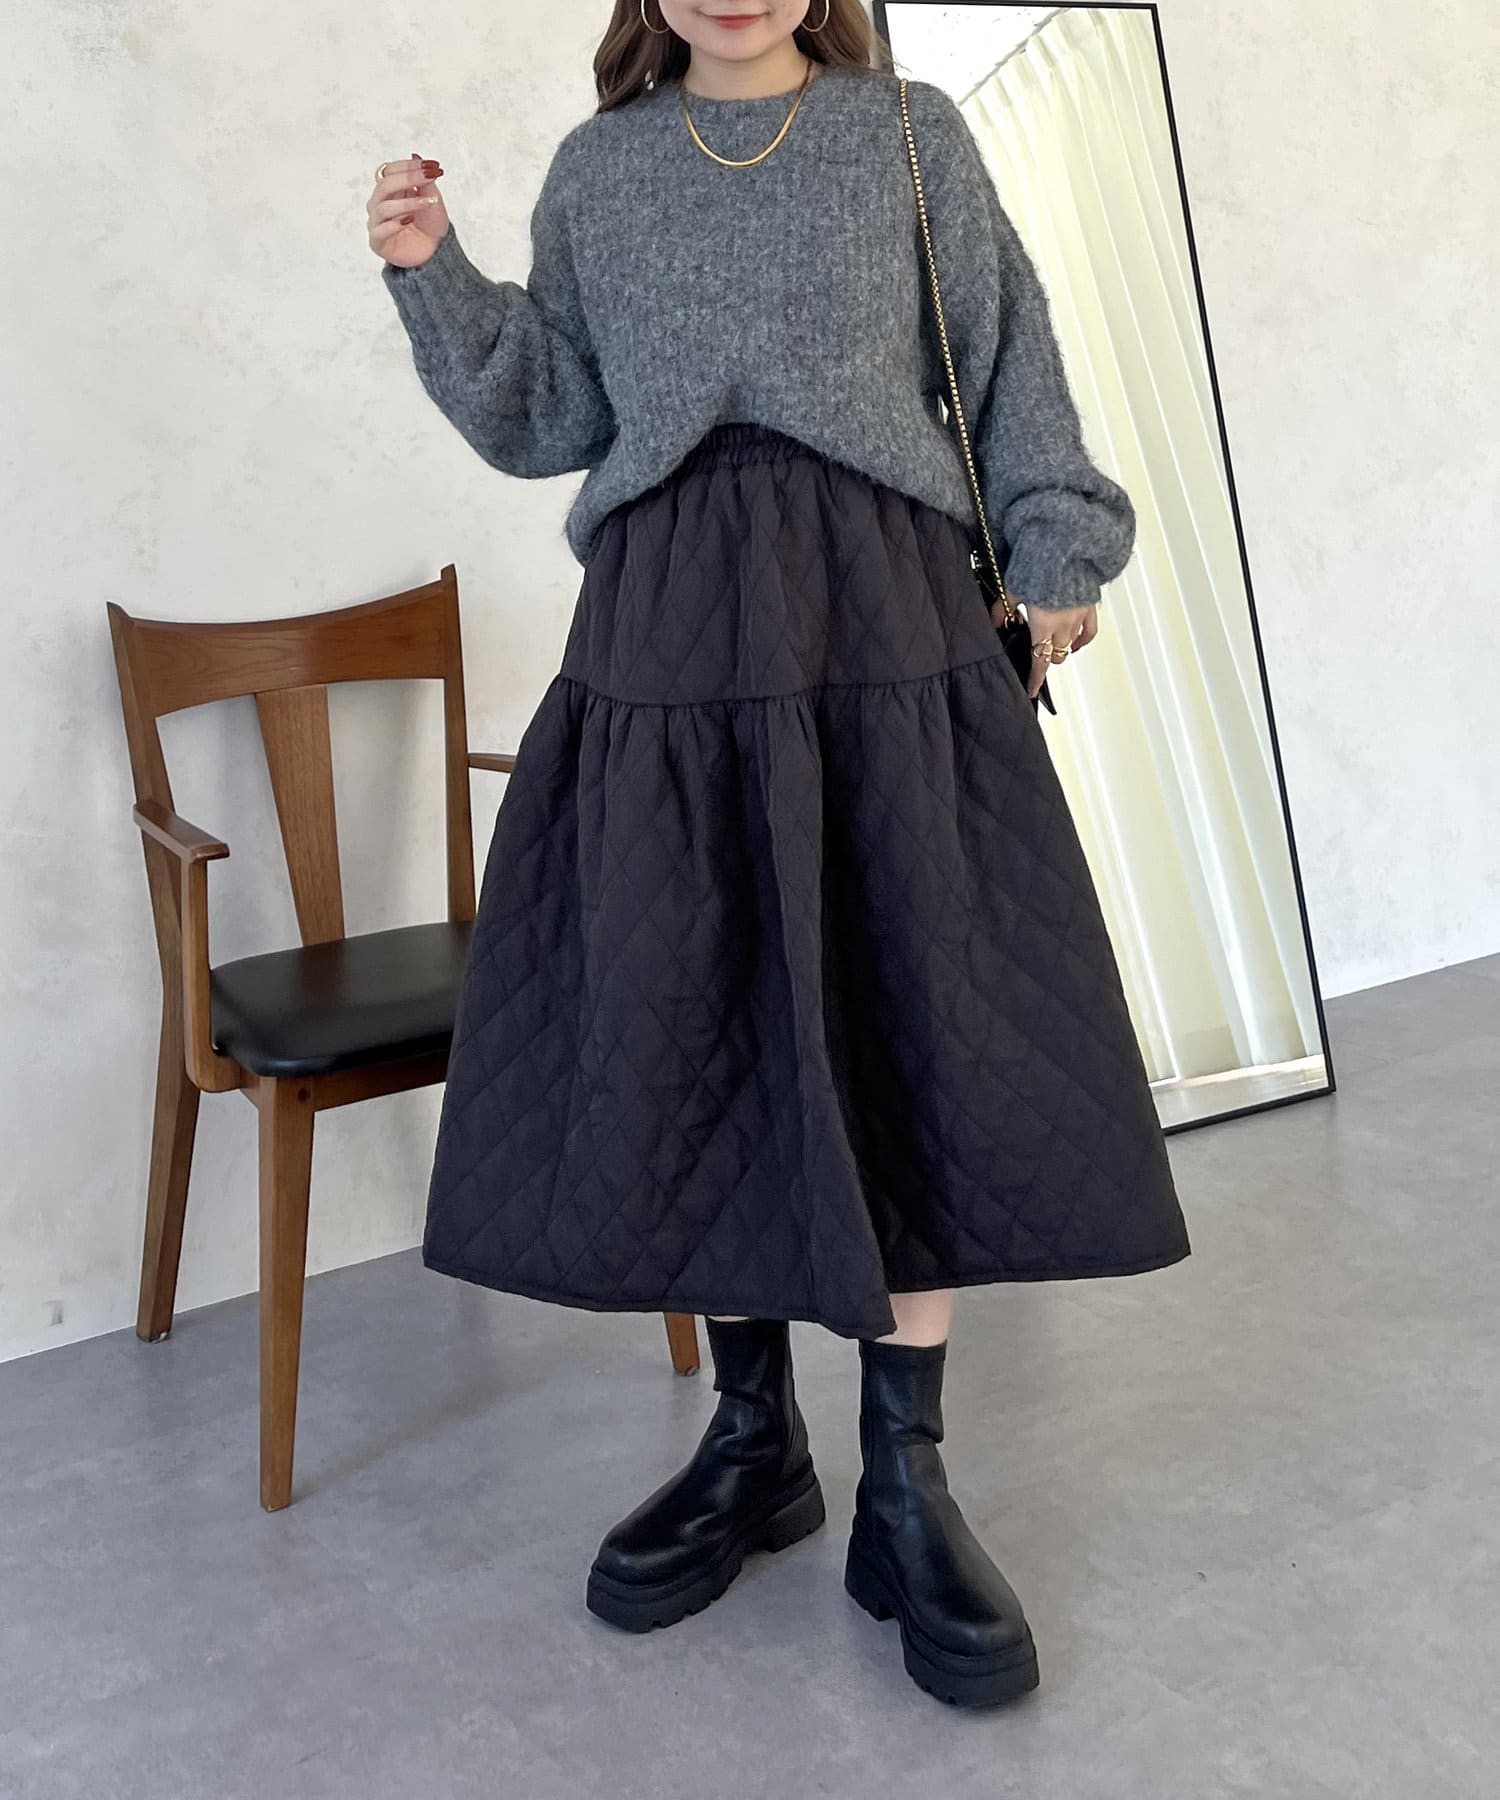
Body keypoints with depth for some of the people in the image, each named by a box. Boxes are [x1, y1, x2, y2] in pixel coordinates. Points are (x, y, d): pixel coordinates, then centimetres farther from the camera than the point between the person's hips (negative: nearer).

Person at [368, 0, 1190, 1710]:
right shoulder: (595, 172, 15)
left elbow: (1008, 363, 11)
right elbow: (549, 421, 13)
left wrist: (1051, 550, 3)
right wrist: (436, 281, 0)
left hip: (887, 618, -1)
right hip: (667, 630, 2)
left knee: (909, 1023, -3)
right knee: (683, 1033, 2)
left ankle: (906, 1489, 8)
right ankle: (751, 1442, 20)